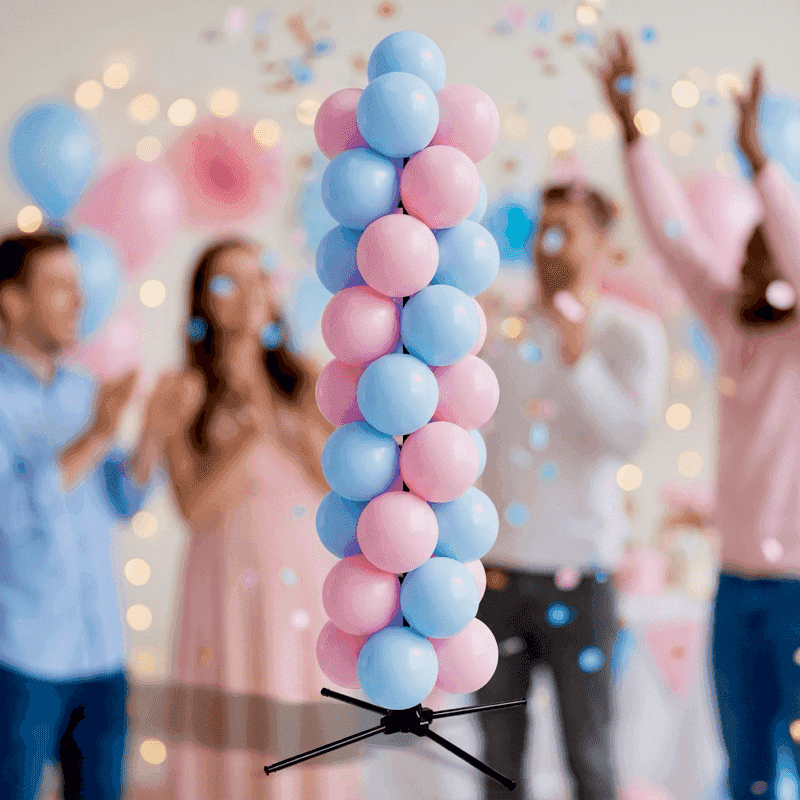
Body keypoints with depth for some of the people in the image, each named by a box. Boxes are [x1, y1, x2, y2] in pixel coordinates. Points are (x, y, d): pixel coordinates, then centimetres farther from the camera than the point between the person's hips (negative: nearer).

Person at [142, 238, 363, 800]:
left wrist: (283, 417, -14)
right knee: (236, 747, -2)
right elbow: (197, 507, -9)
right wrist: (256, 432, -17)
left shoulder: (303, 381, 9)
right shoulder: (186, 391, 1)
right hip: (234, 593, -2)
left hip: (314, 597, 2)